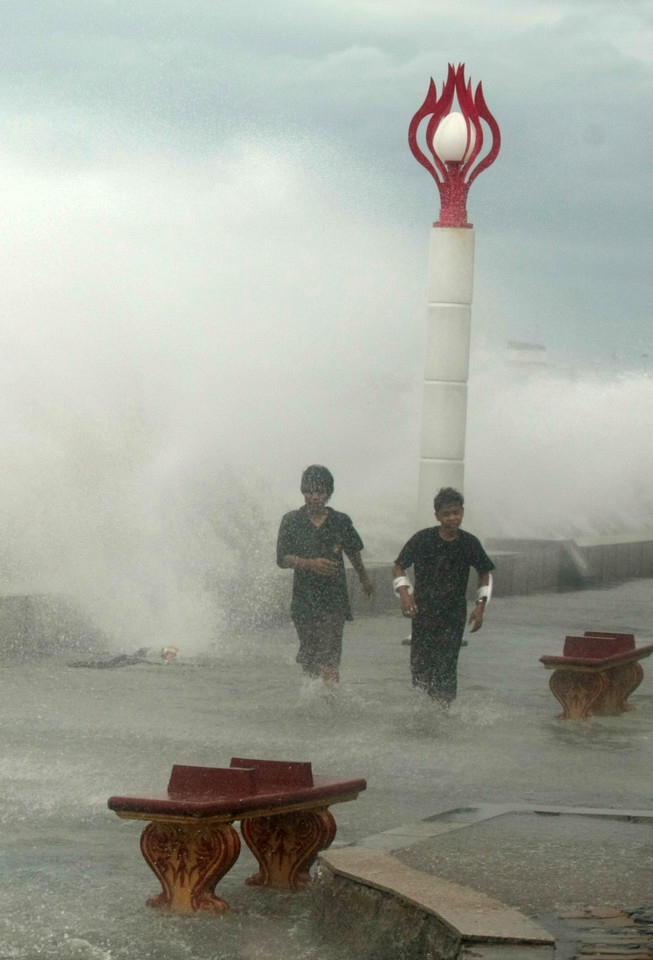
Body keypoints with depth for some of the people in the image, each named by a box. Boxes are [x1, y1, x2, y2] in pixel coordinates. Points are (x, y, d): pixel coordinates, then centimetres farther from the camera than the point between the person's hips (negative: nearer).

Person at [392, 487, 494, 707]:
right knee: (420, 664, -1)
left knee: (446, 666, -8)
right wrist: (404, 593, -11)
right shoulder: (422, 539, -5)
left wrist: (480, 605, 5)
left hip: (454, 615, 0)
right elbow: (399, 567, 4)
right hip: (423, 612, 0)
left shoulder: (469, 543, 0)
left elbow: (484, 574, 14)